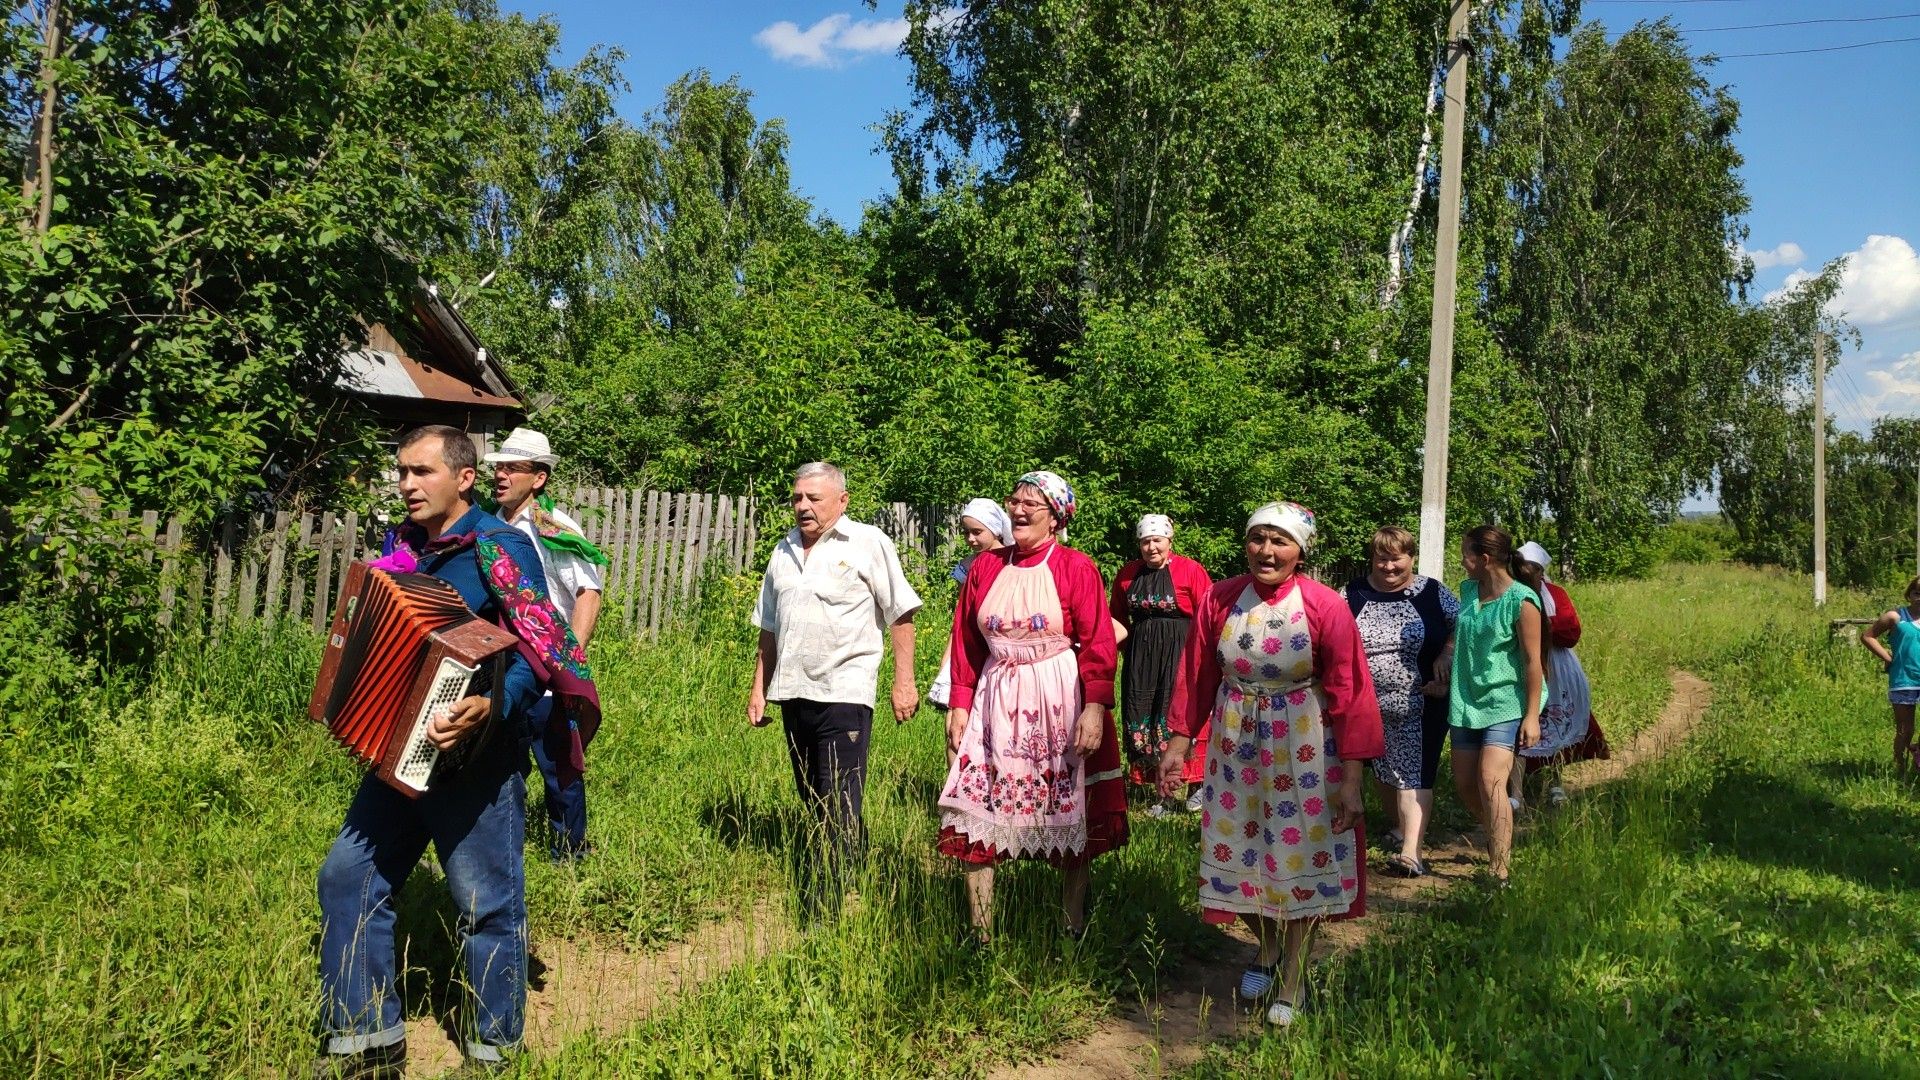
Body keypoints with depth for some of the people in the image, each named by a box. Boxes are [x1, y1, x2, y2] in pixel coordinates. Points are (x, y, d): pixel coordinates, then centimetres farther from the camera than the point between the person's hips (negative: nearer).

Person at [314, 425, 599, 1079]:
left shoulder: (499, 548, -12)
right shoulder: (403, 548, 10)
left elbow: (537, 652, -21)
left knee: (487, 904, 1)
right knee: (348, 877, 8)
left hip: (478, 756, -7)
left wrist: (490, 708, -36)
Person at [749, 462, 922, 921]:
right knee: (812, 798, 15)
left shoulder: (868, 544, -3)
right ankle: (855, 852, 36)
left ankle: (820, 917, -6)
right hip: (793, 693, 7)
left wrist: (904, 682, -7)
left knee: (838, 809, -7)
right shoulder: (784, 551, 15)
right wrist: (759, 688, 17)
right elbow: (769, 628, 20)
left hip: (844, 693, -6)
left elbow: (900, 615, -3)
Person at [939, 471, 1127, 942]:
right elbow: (966, 641, 10)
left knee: (1069, 817, 7)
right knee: (976, 815, -1)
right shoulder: (985, 567, 8)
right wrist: (960, 704, 4)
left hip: (1060, 705, -3)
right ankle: (980, 934, 11)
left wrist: (1095, 708, -19)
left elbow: (1097, 645, -9)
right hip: (996, 704, 3)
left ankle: (1073, 929, 24)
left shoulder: (1076, 568, -4)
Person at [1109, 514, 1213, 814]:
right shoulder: (1127, 574, 7)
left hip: (1180, 654, -4)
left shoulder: (1191, 570, -6)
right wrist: (1130, 648, 10)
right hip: (1140, 657, 5)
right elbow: (1118, 617, 19)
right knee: (1141, 722, 3)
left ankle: (1196, 786, 16)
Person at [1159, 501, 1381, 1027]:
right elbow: (1196, 676, 2)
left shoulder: (1326, 607, -14)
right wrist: (1180, 741, 0)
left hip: (1302, 751, -3)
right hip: (1235, 744, 3)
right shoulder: (1218, 600, -6)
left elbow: (1350, 693, -12)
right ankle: (1268, 948, 41)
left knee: (1299, 859, 7)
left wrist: (1351, 775, -13)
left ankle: (1291, 981, 26)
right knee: (1240, 855, 13)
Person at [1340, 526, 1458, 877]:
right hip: (1369, 706, 3)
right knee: (1381, 770, 18)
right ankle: (1398, 827, 41)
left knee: (1414, 775, -8)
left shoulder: (1433, 594, -1)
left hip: (1421, 706, -3)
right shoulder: (1350, 595, 2)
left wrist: (1445, 662, -11)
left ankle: (1410, 852, -12)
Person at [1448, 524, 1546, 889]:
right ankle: (1499, 839, 37)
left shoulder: (1521, 602, -16)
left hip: (1506, 704, -7)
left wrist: (1532, 716, -15)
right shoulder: (1467, 589, 4)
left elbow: (1533, 661, -14)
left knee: (1490, 779, -20)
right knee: (1464, 783, 10)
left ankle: (1498, 871, -15)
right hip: (1467, 701, 7)